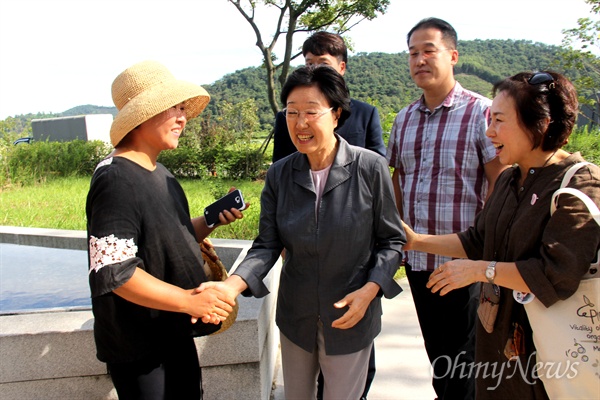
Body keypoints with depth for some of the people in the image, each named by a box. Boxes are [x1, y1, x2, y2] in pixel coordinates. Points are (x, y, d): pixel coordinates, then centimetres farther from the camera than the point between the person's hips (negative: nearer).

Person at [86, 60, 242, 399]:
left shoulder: (159, 173, 4)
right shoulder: (116, 179, -24)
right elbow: (113, 272, -28)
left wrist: (212, 220, -5)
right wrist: (188, 300, -29)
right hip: (137, 346, -8)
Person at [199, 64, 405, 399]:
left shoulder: (370, 167, -15)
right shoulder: (279, 174, -7)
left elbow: (391, 240, -6)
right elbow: (267, 245, -7)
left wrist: (369, 291, -20)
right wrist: (232, 285, -24)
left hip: (351, 317, -3)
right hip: (296, 315, 3)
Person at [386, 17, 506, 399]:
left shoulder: (481, 112, -9)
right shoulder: (404, 119, 8)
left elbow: (501, 185, -11)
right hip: (416, 259, 5)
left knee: (463, 355, 10)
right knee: (435, 348, 20)